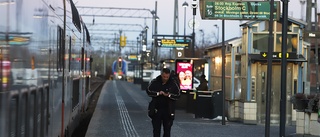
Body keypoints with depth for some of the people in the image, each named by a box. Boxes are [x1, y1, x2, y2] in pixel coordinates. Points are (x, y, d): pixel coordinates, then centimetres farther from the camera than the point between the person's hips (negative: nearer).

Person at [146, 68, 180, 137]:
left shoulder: (173, 83, -4)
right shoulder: (155, 82, -2)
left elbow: (178, 95, -5)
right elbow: (148, 91, -4)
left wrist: (169, 95, -21)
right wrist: (158, 93, -18)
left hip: (168, 110, 0)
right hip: (156, 109, 0)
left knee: (167, 129, 6)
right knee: (156, 129, 5)